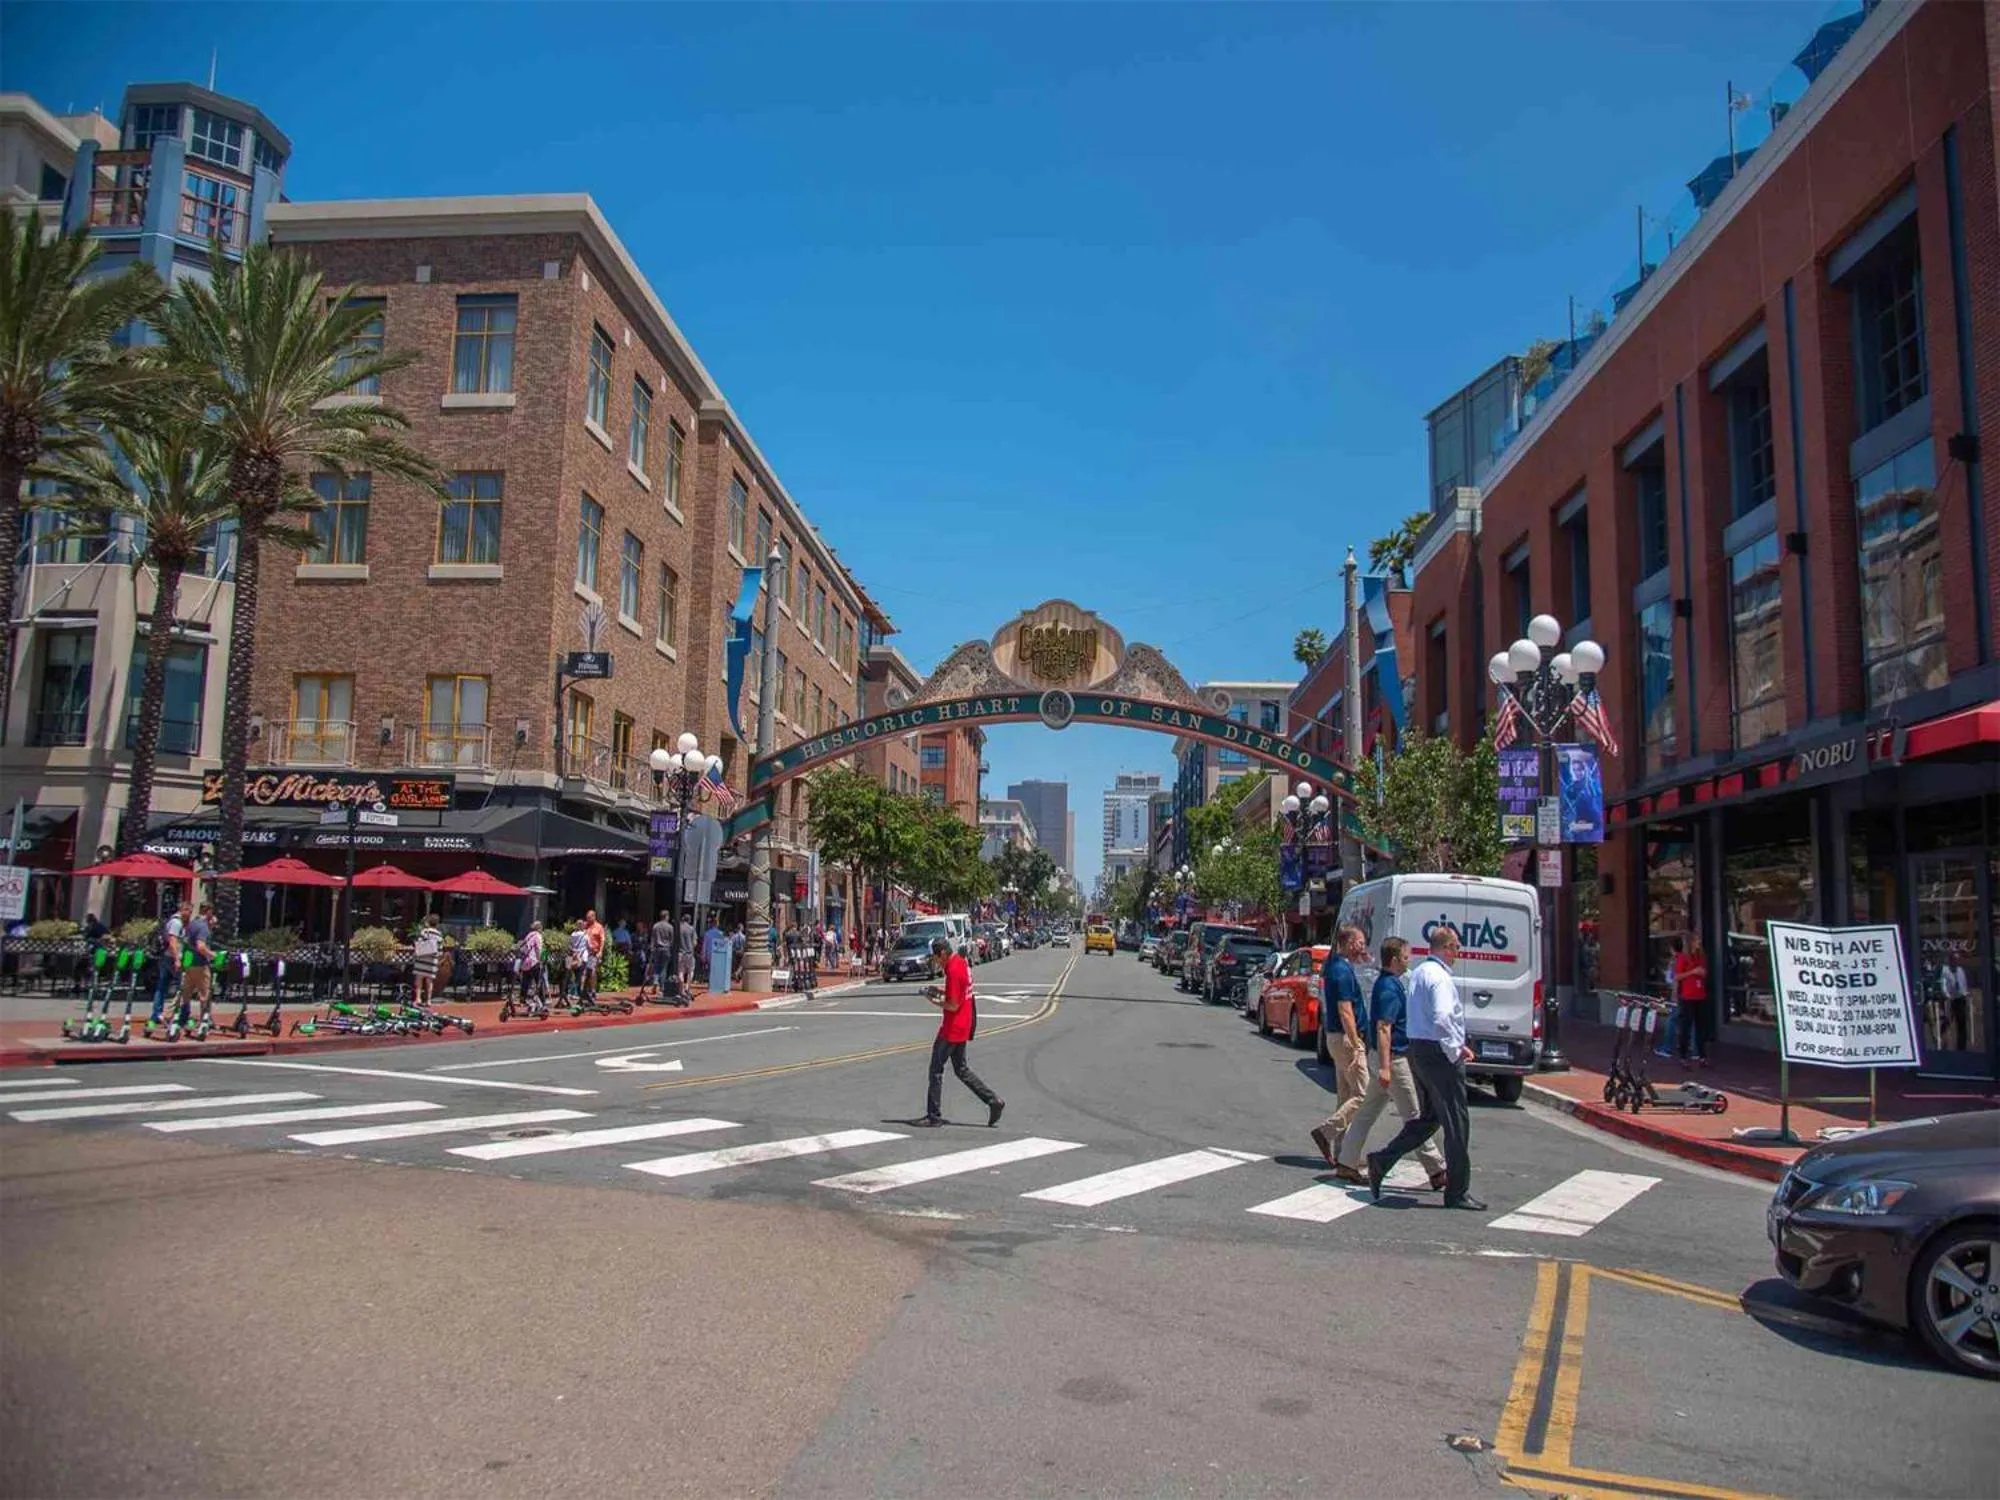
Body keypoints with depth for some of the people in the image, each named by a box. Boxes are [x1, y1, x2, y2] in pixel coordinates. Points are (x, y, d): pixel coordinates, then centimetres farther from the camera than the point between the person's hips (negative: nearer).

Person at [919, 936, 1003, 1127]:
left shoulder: (953, 970, -22)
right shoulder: (961, 961, 8)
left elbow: (953, 1005, -23)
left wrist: (934, 1001, -9)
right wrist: (939, 989, 10)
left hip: (952, 1029, -10)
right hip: (963, 1026, 10)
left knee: (936, 1069, 1)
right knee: (961, 1069, 17)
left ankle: (933, 1116, 8)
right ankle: (993, 1101, 13)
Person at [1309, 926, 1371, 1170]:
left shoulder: (1335, 967, 13)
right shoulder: (1343, 970, -17)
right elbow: (1345, 1011, -22)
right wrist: (1356, 1046, -23)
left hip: (1337, 1038, 11)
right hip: (1346, 1038, -11)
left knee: (1346, 1095, 12)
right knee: (1362, 1095, -7)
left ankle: (1342, 1154, 14)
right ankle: (1327, 1131, -8)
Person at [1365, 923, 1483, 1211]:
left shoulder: (1419, 973, 14)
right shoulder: (1439, 977, -17)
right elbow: (1442, 1018, -29)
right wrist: (1455, 1051, -16)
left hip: (1418, 1050, 10)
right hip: (1439, 1054, -10)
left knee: (1428, 1118, 18)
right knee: (1456, 1124, 1)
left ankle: (1380, 1161, 13)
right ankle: (1457, 1192, 8)